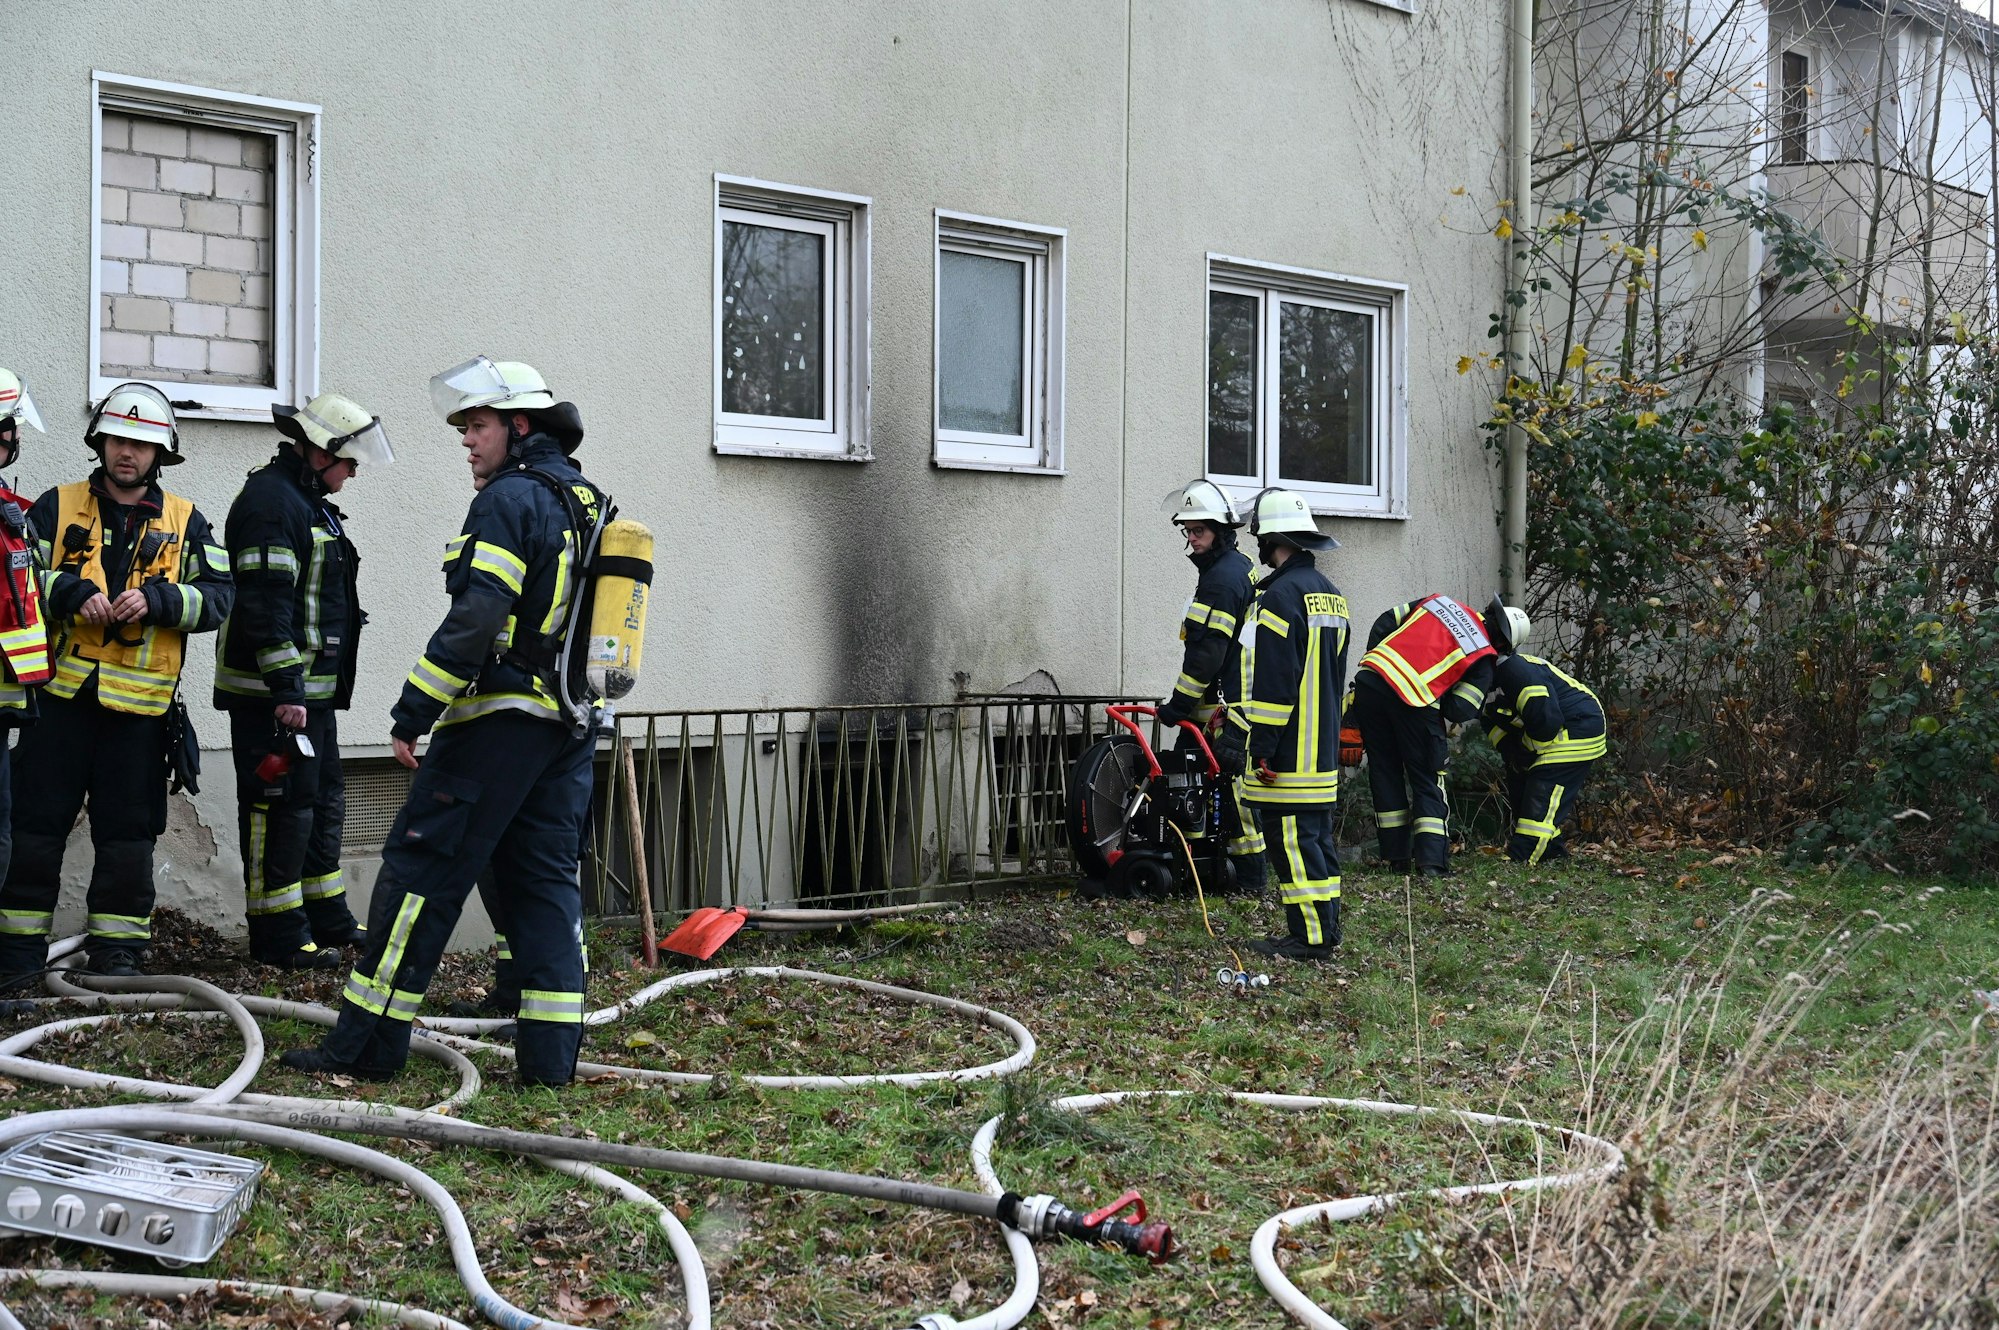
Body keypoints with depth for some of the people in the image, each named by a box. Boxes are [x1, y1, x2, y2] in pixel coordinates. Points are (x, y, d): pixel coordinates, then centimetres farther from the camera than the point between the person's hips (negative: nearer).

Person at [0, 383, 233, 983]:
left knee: (127, 831, 5)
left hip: (138, 704, 1)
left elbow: (217, 596, 2)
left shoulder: (185, 522, 10)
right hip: (61, 692, 0)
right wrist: (70, 593, -15)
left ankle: (116, 942, 14)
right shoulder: (58, 507, 8)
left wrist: (156, 600, -15)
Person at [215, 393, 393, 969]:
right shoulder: (271, 501, -15)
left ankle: (326, 920, 27)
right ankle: (279, 937, 0)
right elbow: (265, 603, -23)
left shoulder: (308, 504, 19)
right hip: (273, 694, -11)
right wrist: (285, 690, -25)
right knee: (283, 807, -6)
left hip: (312, 689, 11)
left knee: (323, 802, 17)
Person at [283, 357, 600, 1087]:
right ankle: (550, 1051, 5)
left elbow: (475, 619, -20)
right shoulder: (589, 506, 18)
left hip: (500, 717, -8)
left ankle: (368, 1043, -1)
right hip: (570, 726, 8)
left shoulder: (511, 499, -10)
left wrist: (413, 713, -18)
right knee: (545, 879, 9)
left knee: (420, 870, -3)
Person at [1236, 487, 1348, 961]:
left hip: (1288, 756, -9)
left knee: (1290, 838, -6)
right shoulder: (1330, 594, 15)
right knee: (1316, 834, 14)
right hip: (1323, 753, 9)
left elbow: (1274, 682, -19)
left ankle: (1309, 935, -6)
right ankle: (1326, 928, 18)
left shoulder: (1281, 596, -16)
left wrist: (1262, 747, -17)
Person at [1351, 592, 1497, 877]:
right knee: (1427, 780, 11)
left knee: (1385, 772, 15)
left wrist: (1375, 660, 25)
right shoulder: (1484, 661, 10)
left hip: (1370, 678, 4)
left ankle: (1397, 858, 18)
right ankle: (1432, 861, 0)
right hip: (1414, 701, -4)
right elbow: (1460, 711, 3)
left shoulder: (1437, 602, 21)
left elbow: (1383, 624, 17)